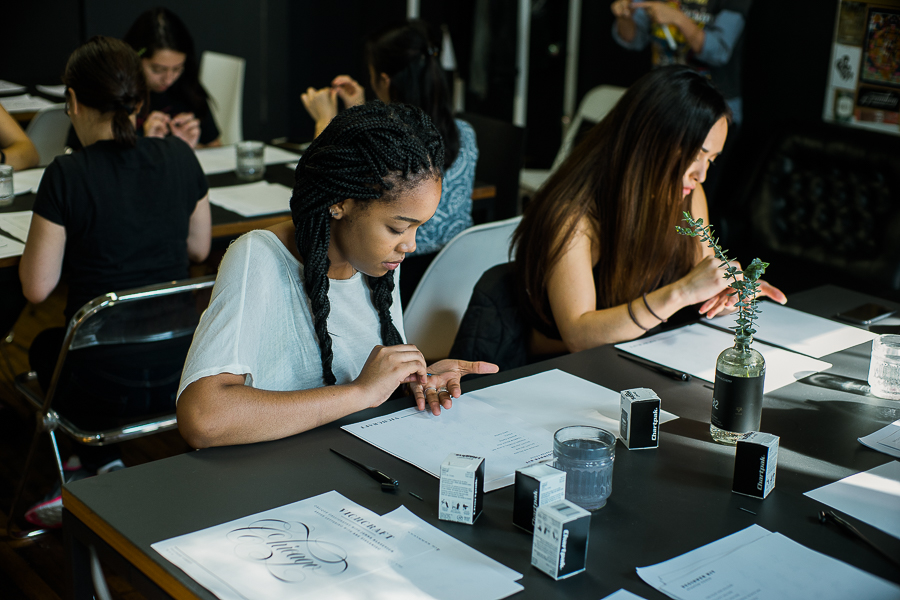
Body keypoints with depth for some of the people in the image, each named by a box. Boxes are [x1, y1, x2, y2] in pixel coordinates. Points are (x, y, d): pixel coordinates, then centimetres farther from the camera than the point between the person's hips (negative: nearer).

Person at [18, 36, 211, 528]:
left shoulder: (67, 176, -16)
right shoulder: (180, 158, -3)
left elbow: (37, 288, -9)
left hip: (106, 388, -4)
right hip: (181, 379, 4)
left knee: (45, 344, 32)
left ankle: (105, 470, 28)